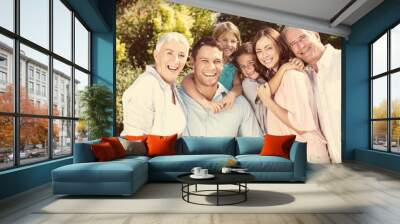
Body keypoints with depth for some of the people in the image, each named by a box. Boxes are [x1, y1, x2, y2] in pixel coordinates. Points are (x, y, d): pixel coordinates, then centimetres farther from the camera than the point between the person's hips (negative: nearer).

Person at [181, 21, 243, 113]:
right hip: (209, 109, -2)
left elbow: (238, 85, -5)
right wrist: (205, 102, -34)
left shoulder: (233, 65, 4)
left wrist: (232, 94, -27)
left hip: (227, 109, 2)